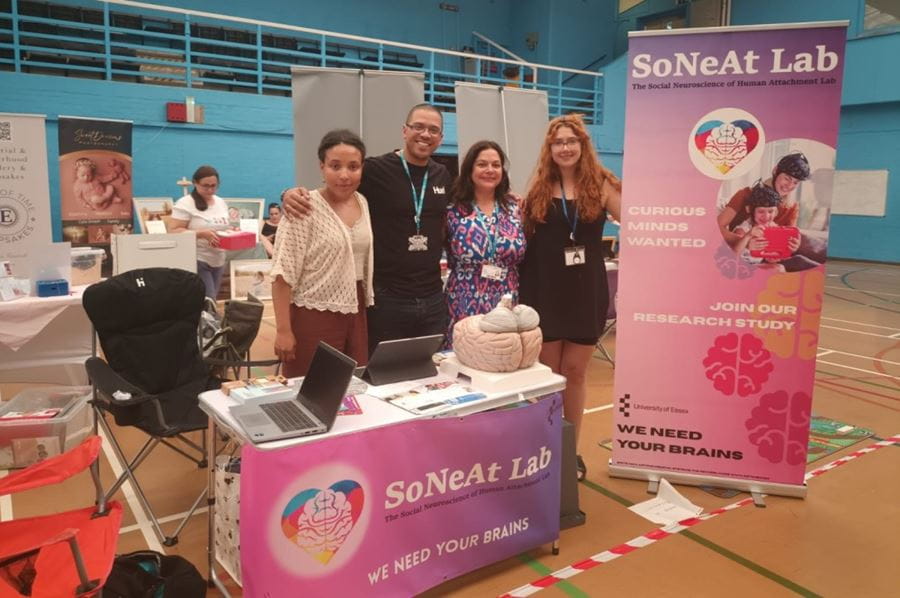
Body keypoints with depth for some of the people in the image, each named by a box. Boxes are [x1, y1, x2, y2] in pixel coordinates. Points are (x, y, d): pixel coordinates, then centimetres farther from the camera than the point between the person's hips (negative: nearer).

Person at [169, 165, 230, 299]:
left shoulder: (221, 202, 12)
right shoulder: (185, 204, -9)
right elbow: (173, 231, -14)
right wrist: (202, 234, -24)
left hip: (218, 261, 7)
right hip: (197, 261, -7)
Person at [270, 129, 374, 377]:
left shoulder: (362, 202, 6)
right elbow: (283, 275, -15)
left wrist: (366, 306, 13)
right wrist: (283, 330, -17)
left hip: (355, 313, 6)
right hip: (314, 317, -6)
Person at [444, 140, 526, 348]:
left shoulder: (513, 207, 7)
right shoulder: (453, 209, -2)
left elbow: (521, 255, 11)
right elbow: (448, 259, 2)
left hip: (506, 305, 3)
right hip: (465, 306, -2)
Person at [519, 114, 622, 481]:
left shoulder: (601, 185, 0)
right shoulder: (539, 187, 3)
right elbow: (523, 236, 7)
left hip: (586, 292, 0)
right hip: (545, 293, 0)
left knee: (575, 372, 9)